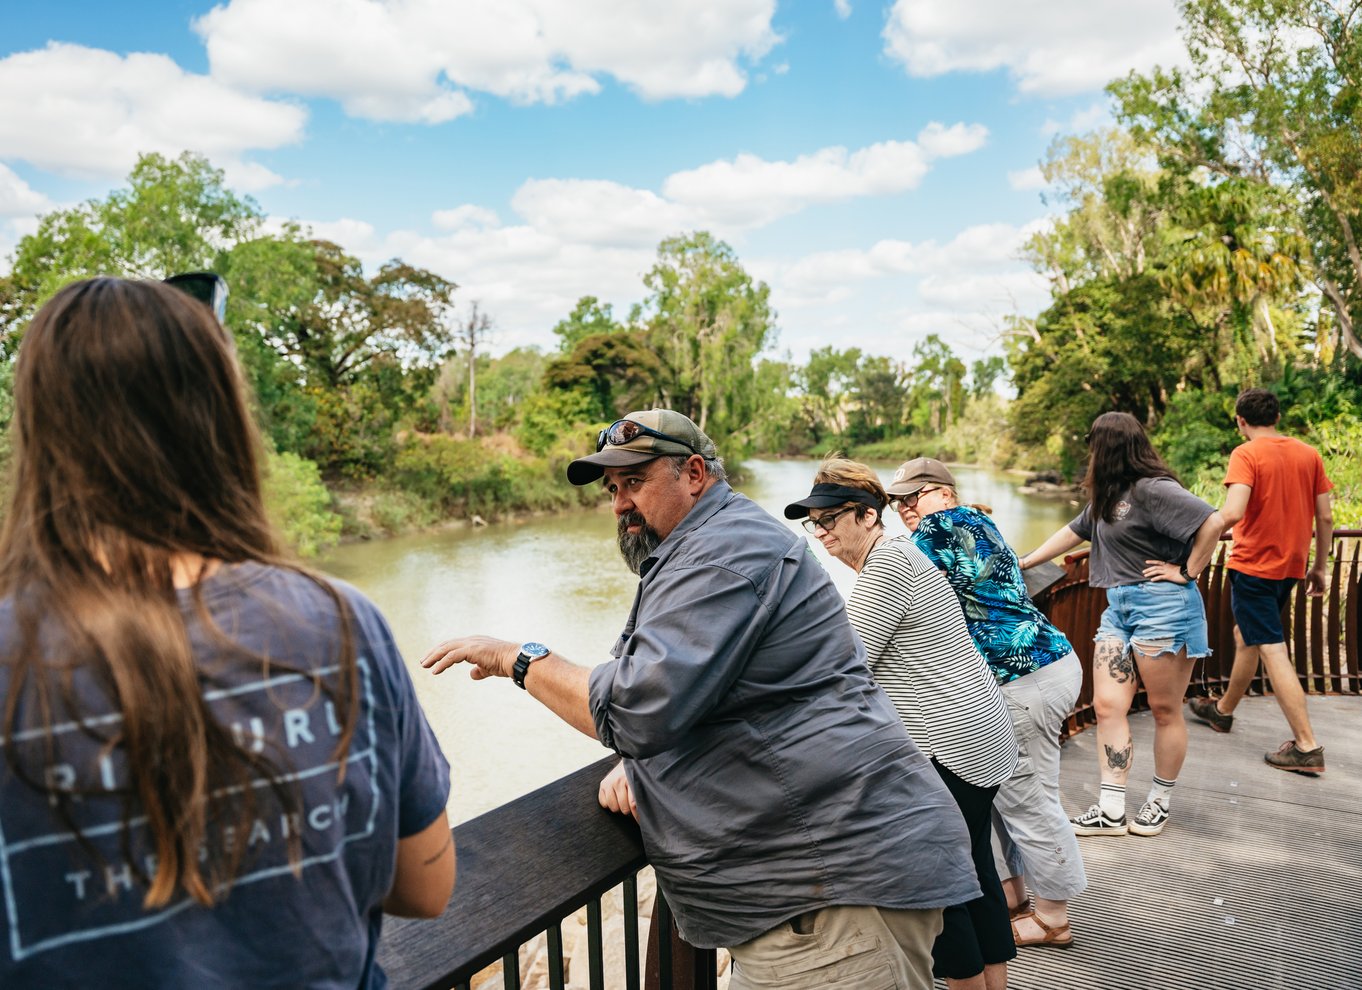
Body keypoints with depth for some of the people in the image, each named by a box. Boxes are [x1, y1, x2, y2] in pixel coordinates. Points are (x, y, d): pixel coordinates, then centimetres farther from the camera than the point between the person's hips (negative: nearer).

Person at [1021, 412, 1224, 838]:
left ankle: (1160, 803, 22)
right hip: (1118, 608, 9)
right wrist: (1023, 563, 28)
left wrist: (1187, 571, -13)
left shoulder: (1151, 489, -14)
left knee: (1165, 710, 6)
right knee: (1107, 707, 2)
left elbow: (1213, 522, -23)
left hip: (1162, 607, -9)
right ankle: (1111, 811, 7)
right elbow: (1073, 532, 27)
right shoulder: (1108, 495, 16)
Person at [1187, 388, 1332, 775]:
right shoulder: (1309, 454, 6)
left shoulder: (1246, 454, -13)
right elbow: (1325, 517, 7)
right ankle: (1223, 710, 37)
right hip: (1290, 566, 7)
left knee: (1272, 650, -5)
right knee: (1246, 635, 22)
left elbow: (1233, 512, -28)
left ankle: (1307, 746, -6)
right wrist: (1319, 567, 16)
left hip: (1253, 565, -7)